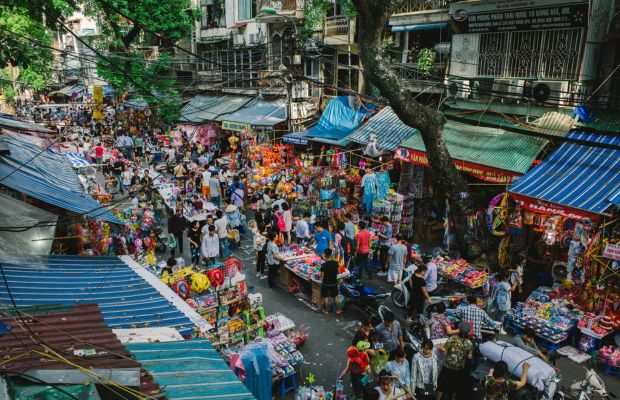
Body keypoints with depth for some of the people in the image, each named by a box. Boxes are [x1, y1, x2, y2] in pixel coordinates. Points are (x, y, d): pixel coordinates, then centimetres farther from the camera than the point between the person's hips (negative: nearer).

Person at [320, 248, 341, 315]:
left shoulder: (323, 265, -23)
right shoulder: (335, 263, -13)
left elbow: (322, 276, -16)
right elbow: (337, 272, 1)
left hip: (326, 283, -3)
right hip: (334, 282, 3)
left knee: (326, 297, 15)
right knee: (335, 296, 19)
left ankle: (326, 311, 27)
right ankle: (338, 310, 29)